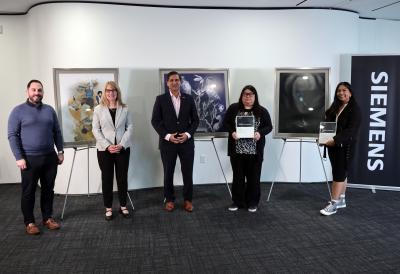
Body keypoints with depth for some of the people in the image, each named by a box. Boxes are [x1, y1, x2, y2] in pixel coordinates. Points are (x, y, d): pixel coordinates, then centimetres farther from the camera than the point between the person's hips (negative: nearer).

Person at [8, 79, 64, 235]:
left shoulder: (49, 110, 9)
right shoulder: (18, 111, -3)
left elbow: (57, 132, 12)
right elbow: (12, 136, -7)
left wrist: (60, 151, 7)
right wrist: (19, 157, -13)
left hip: (50, 157, 4)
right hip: (29, 159, -4)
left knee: (48, 189, 12)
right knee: (28, 192, 6)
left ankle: (47, 218, 26)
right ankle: (29, 222, 18)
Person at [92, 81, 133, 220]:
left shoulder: (124, 109, 3)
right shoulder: (98, 109, 0)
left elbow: (130, 127, 1)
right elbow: (95, 129, -3)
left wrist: (121, 144, -11)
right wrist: (107, 146, -13)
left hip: (123, 148, 1)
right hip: (104, 149, -1)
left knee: (122, 178, 8)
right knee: (107, 179, 7)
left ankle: (123, 206, 22)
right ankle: (108, 207, 19)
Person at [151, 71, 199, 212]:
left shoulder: (189, 99, 6)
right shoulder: (161, 99, 1)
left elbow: (195, 120, 6)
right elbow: (155, 121, -2)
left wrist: (188, 134, -10)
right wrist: (167, 136, -13)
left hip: (186, 142, 1)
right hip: (167, 142, -1)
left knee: (188, 172, 6)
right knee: (168, 173, 9)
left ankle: (187, 199, 21)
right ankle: (169, 199, 24)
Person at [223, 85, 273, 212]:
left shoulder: (262, 111, 4)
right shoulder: (233, 108, 4)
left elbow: (269, 126, 4)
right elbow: (226, 123, 6)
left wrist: (260, 133, -15)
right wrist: (232, 132, -13)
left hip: (255, 150, 0)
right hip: (237, 149, 0)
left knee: (253, 177, 6)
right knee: (238, 176, 8)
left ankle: (252, 202, 19)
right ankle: (237, 201, 19)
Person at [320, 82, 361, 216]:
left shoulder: (354, 109, -10)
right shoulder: (334, 107, 13)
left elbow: (351, 130, -19)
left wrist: (335, 140, -29)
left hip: (345, 146, -7)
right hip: (333, 145, 7)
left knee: (338, 174, -7)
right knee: (341, 173, 14)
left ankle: (334, 204, -3)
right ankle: (341, 199, 24)